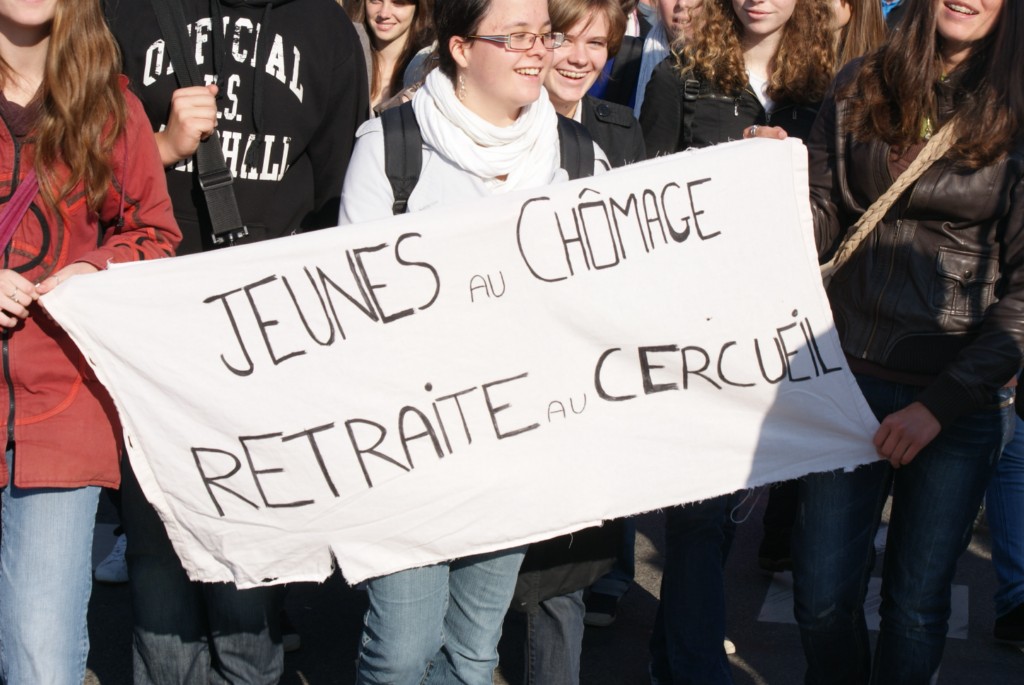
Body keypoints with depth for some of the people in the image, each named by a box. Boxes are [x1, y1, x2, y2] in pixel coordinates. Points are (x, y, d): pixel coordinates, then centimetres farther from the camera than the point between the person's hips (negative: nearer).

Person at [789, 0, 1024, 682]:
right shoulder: (859, 90, 3)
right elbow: (822, 228, 8)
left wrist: (940, 403, -12)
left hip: (961, 397, -2)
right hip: (850, 377, 2)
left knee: (916, 604, 10)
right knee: (823, 598, 6)